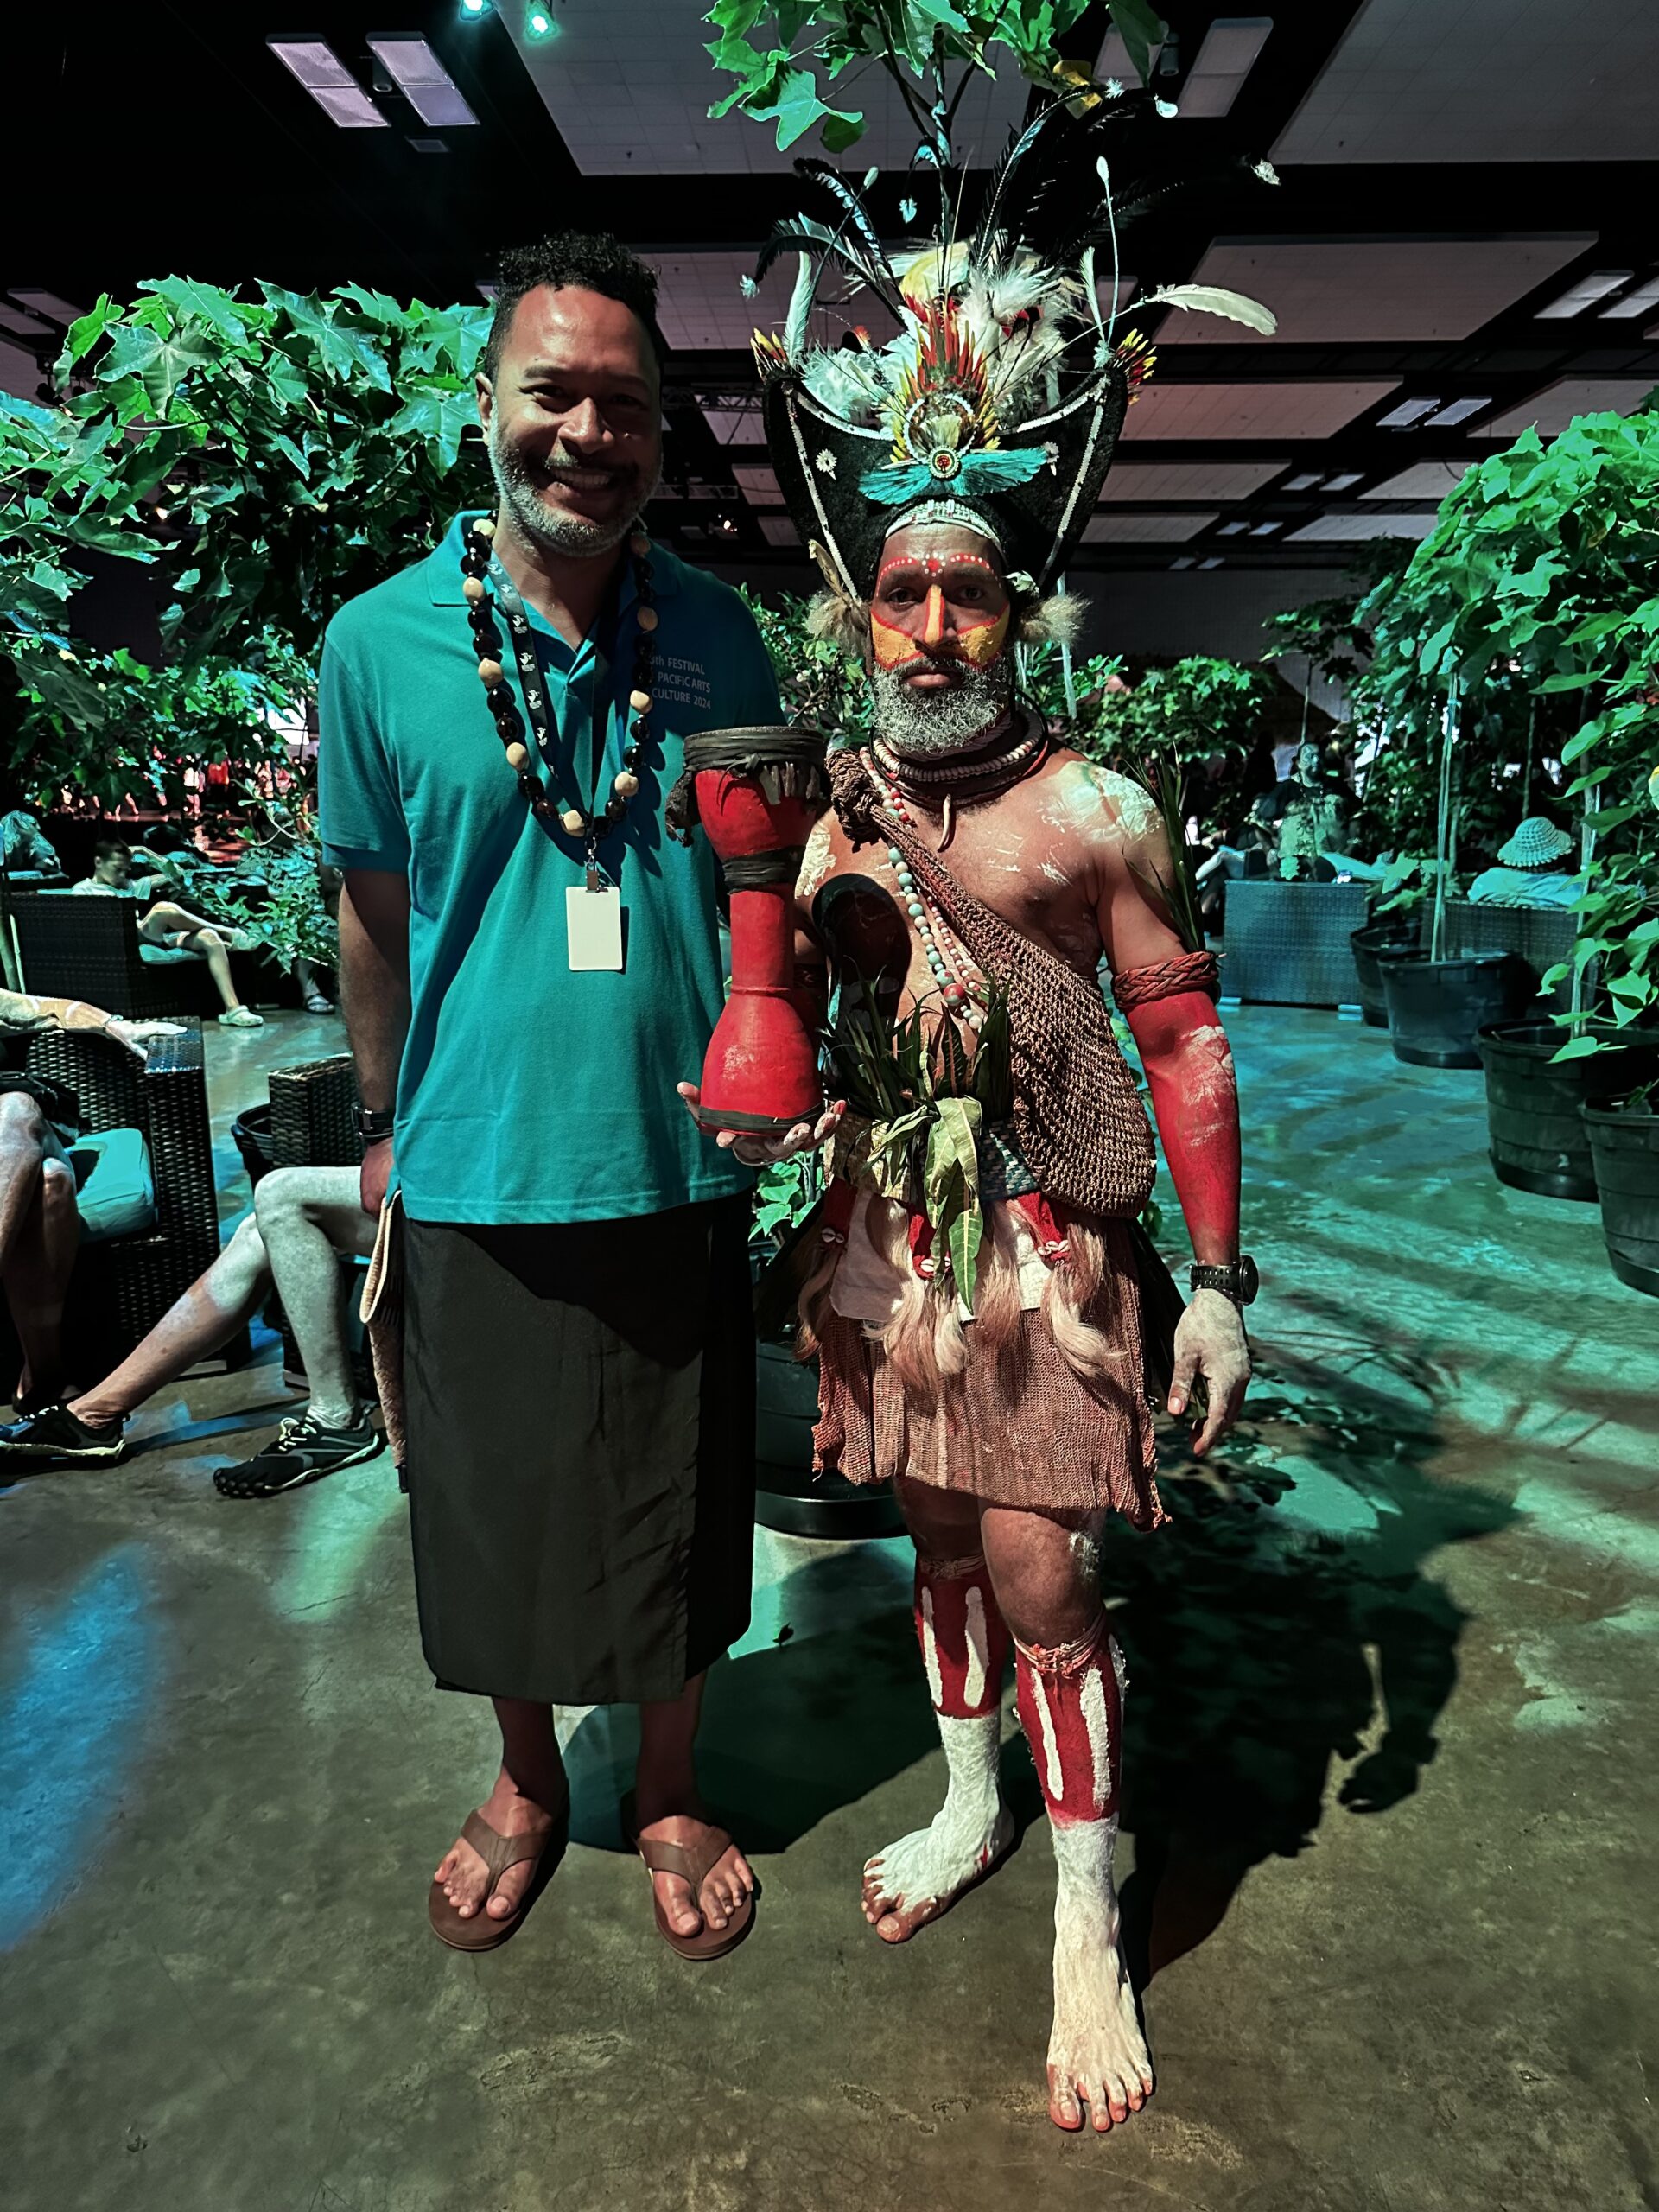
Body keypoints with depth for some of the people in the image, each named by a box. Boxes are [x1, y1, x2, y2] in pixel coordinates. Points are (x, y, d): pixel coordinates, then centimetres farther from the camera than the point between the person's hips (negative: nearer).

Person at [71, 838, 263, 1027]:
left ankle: (233, 1009, -35)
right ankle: (227, 933, -17)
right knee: (163, 908, -35)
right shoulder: (83, 890, 14)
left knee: (210, 938, -22)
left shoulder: (129, 887, 32)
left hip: (159, 938, 6)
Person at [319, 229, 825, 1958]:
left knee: (679, 1513, 13)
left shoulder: (717, 635, 1)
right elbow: (372, 908, 6)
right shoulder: (380, 643, -2)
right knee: (492, 1514, 15)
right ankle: (528, 1783, 44)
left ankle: (668, 1794, 40)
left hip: (678, 1165, 1)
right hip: (473, 1171, 0)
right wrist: (381, 1123, 10)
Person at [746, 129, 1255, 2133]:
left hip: (1047, 1243, -4)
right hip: (890, 1235, 4)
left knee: (1039, 1574, -1)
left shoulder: (1094, 812, -6)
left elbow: (1184, 1037, -5)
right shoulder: (826, 809, 5)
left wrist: (1218, 1276, -7)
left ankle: (1087, 1925, 20)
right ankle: (971, 1805, 40)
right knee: (937, 1535, 17)